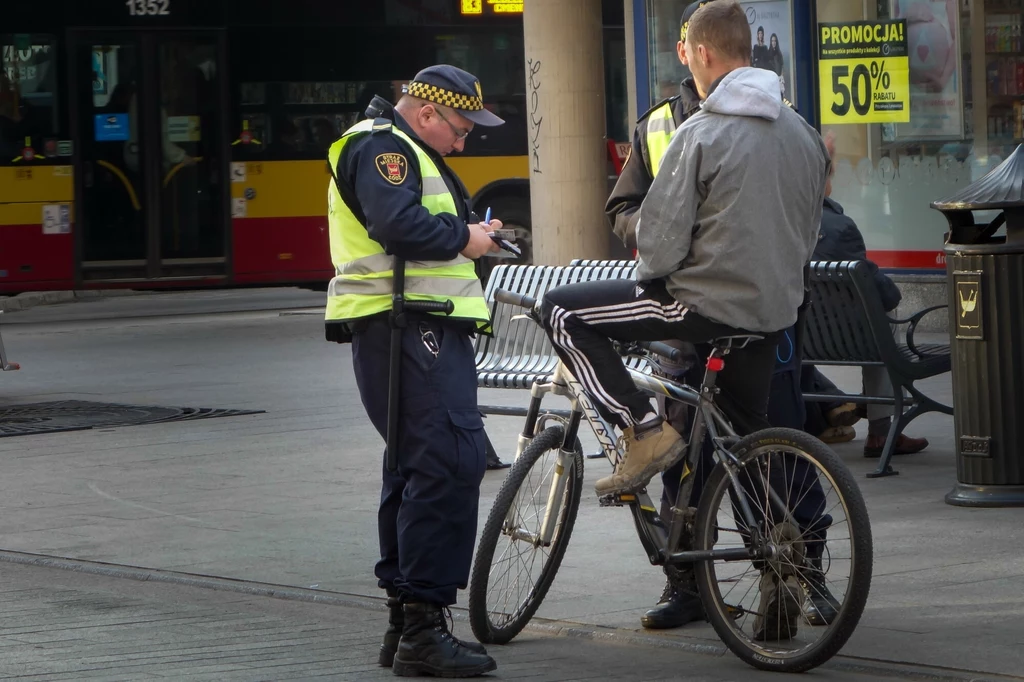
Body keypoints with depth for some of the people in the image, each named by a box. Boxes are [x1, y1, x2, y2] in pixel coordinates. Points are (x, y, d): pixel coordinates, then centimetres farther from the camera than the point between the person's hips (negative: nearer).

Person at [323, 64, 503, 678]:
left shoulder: (408, 151, 26)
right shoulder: (381, 147, -10)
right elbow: (398, 225, -24)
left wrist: (468, 230, 12)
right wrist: (462, 238, -11)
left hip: (424, 329, 12)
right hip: (407, 328, -12)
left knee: (417, 467, 15)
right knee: (451, 460, -18)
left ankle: (406, 625, 22)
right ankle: (423, 628, -21)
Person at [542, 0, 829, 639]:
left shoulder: (702, 132, -13)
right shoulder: (802, 132, 9)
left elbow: (662, 240, -13)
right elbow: (809, 232, 18)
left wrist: (654, 273, 7)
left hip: (708, 300, -7)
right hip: (775, 312, 7)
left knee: (564, 311, 1)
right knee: (750, 442, 20)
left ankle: (645, 431, -6)